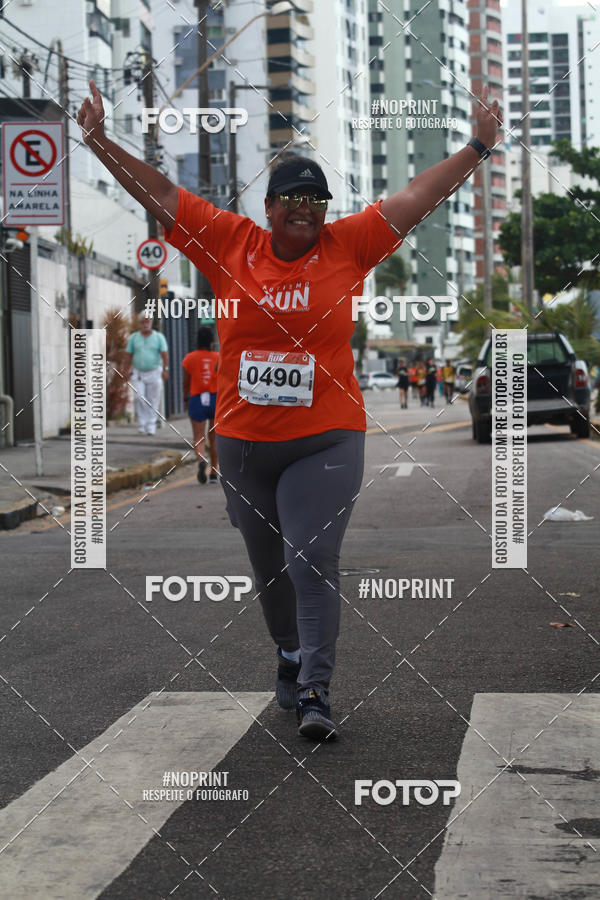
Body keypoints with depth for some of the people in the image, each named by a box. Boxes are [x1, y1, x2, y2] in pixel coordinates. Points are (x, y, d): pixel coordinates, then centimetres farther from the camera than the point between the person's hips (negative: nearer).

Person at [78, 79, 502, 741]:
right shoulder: (228, 243, 2)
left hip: (326, 441, -2)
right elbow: (158, 195, 3)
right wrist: (101, 143, -1)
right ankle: (290, 659, 34)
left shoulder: (348, 245, 1)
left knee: (312, 561, -11)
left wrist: (478, 147, -1)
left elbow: (418, 197, 1)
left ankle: (315, 690, -9)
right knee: (268, 567, 14)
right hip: (242, 440, 2)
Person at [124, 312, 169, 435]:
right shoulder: (133, 337, 6)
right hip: (138, 373, 1)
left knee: (153, 400, 1)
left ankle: (151, 425, 9)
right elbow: (128, 355, 8)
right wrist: (127, 371, 1)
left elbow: (165, 354, -5)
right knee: (139, 398, -12)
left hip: (154, 373, -1)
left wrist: (165, 369, -17)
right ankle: (142, 424, -4)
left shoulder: (159, 337, 2)